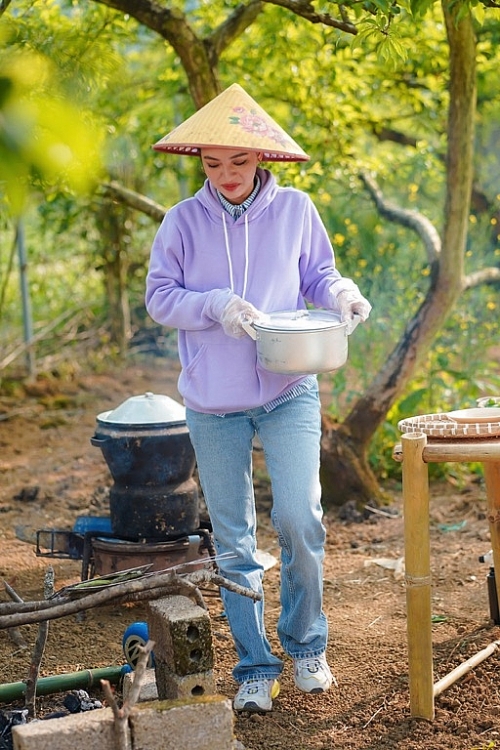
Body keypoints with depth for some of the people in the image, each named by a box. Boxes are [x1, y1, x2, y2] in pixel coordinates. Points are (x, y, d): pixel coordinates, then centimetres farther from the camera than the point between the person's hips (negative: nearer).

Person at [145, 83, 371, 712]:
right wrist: (215, 304, -18)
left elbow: (317, 277, 11)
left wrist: (341, 294, -11)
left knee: (299, 519, -10)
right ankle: (255, 666, 19)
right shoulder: (184, 221, 0)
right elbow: (159, 298, -1)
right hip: (213, 404, 1)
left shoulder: (295, 210, 2)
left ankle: (305, 644, 16)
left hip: (288, 393, 0)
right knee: (233, 538, 6)